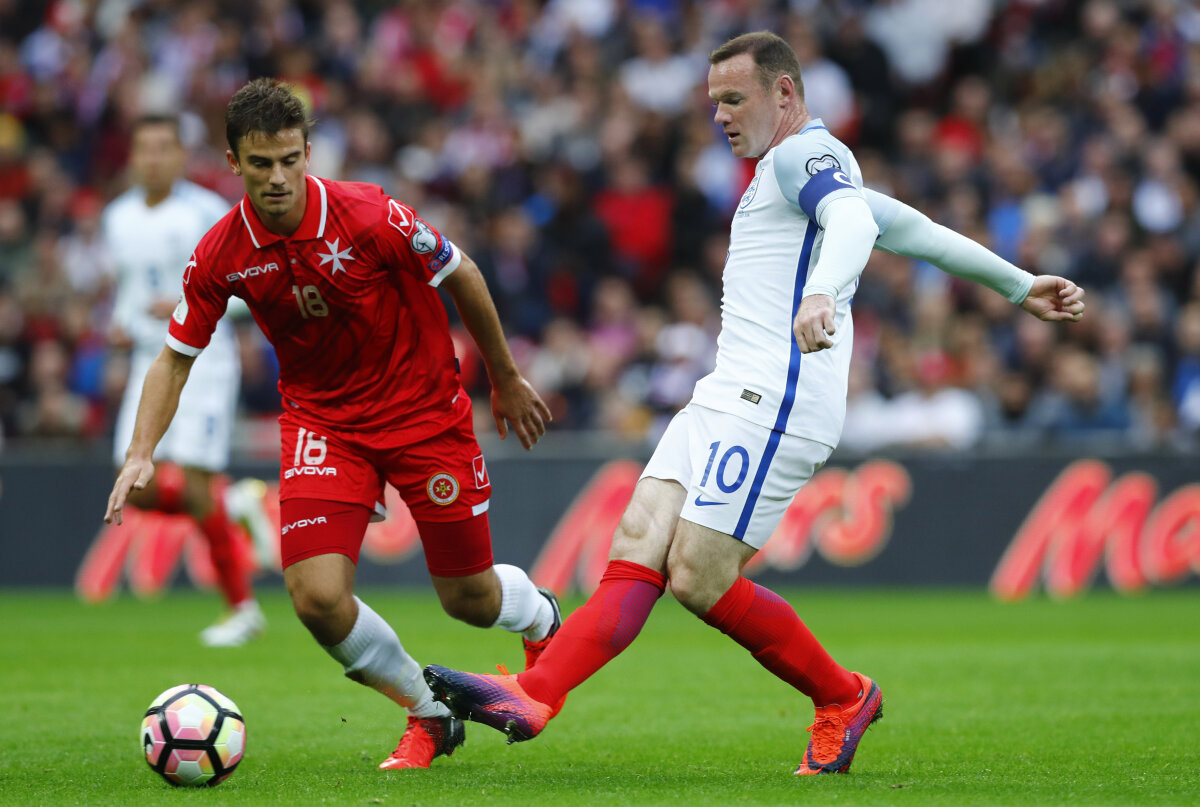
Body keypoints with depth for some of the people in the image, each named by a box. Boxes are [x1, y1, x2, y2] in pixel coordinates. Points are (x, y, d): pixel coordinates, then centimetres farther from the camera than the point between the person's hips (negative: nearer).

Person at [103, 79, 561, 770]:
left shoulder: (371, 217, -22)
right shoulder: (220, 255, -13)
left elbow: (460, 275, -5)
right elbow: (177, 356, 1)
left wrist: (507, 380, 5)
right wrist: (142, 453, -12)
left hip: (426, 409, -2)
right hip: (322, 421, 2)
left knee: (469, 598, 4)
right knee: (317, 596, -17)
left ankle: (542, 615, 44)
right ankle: (429, 713, 10)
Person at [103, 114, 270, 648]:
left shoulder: (208, 214, -9)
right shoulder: (117, 219, 9)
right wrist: (120, 324, 2)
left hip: (203, 361, -6)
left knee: (194, 487, -11)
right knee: (138, 489, -4)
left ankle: (243, 609, 2)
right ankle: (235, 503, 23)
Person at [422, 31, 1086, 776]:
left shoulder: (805, 154, -4)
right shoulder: (819, 172, 27)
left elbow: (855, 222, -26)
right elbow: (917, 231, 35)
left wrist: (821, 293, -47)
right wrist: (1020, 286, 44)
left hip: (773, 404, -10)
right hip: (730, 400, 10)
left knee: (699, 579, -13)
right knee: (637, 551, -6)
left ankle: (843, 697, 4)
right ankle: (534, 699, -19)